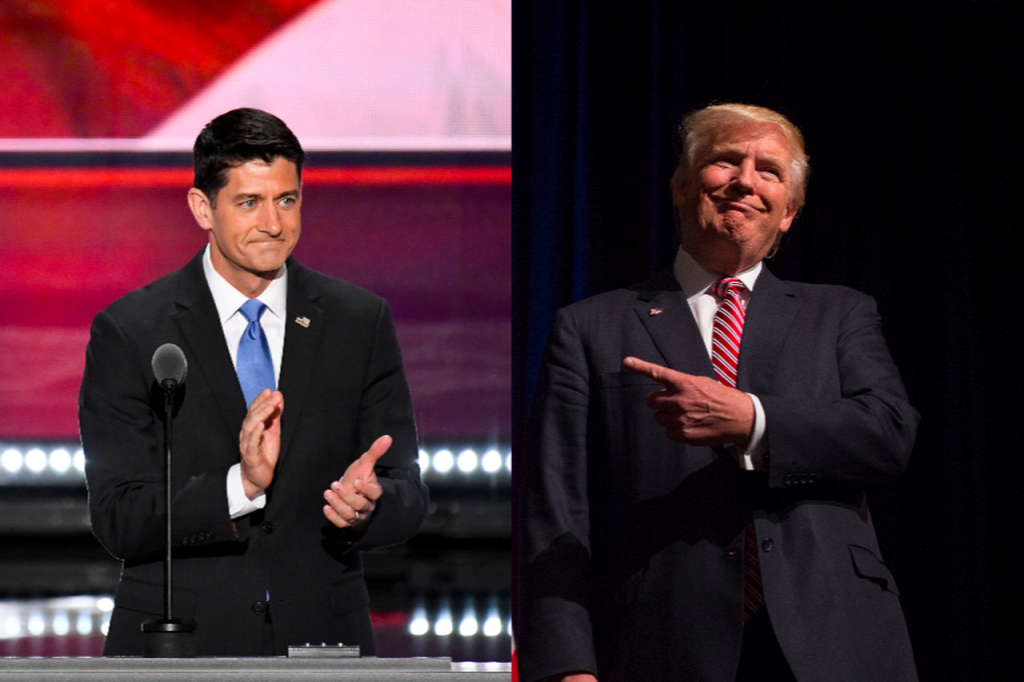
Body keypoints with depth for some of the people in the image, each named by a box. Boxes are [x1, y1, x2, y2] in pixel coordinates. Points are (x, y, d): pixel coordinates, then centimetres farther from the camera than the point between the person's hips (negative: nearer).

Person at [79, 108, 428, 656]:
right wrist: (240, 486, -24)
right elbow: (117, 520, -10)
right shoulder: (128, 332, -5)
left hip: (319, 636, 2)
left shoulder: (360, 321, 2)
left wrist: (365, 504, -20)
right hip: (178, 645, -2)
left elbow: (407, 493, 2)